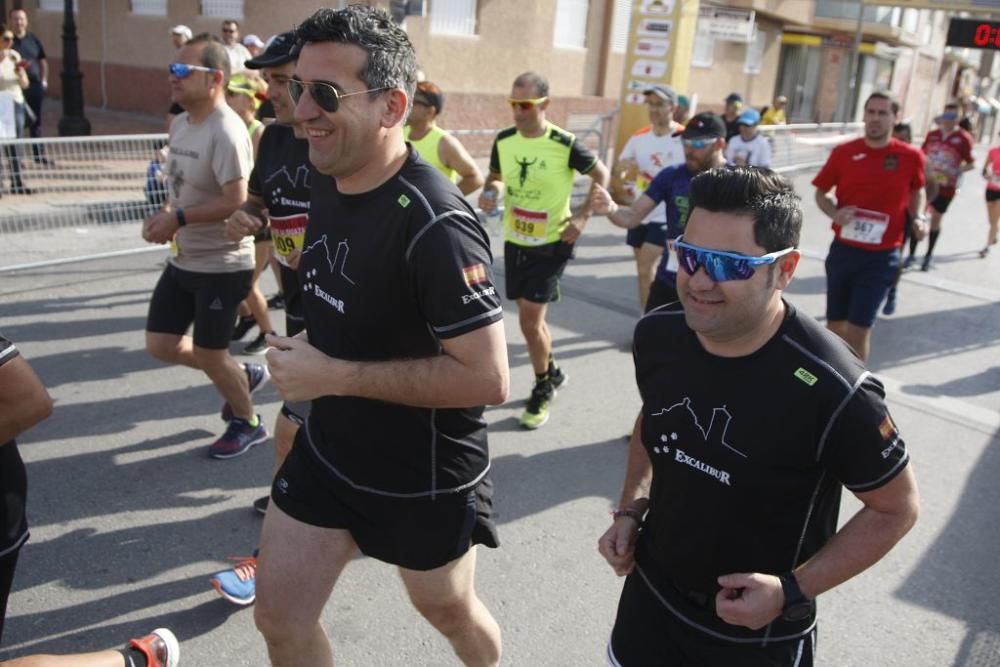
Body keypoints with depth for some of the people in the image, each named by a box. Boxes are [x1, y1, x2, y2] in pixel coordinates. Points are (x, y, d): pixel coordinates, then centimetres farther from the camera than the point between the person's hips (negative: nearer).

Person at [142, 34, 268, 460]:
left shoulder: (226, 132, -22)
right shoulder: (180, 124, 7)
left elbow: (235, 203, -27)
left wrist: (177, 219, -21)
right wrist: (163, 215, -2)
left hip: (222, 265, -9)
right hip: (184, 260, 9)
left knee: (207, 354, 3)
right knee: (160, 345, 13)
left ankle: (248, 424, 28)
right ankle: (243, 375, 33)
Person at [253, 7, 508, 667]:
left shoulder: (435, 225, -30)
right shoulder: (326, 180, -3)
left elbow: (487, 378, -30)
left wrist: (334, 375, -26)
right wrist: (305, 354, 3)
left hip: (426, 479, -6)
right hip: (328, 449, 7)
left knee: (449, 611, 21)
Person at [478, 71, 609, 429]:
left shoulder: (566, 145, -17)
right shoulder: (504, 140, -3)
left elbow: (601, 175, -2)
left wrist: (582, 217, -11)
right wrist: (489, 194, -9)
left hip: (550, 245, -5)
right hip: (514, 242, 5)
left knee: (529, 321, -8)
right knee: (530, 318, 16)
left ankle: (542, 388, 15)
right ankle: (552, 371, 41)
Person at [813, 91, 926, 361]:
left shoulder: (910, 156, -4)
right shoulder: (843, 152, -3)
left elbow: (917, 190, 16)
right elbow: (821, 192, 7)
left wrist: (918, 217, -1)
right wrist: (835, 213, -13)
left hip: (881, 257, -2)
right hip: (843, 250, 2)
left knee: (859, 328, -3)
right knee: (835, 324, 14)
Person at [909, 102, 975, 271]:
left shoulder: (963, 138, -6)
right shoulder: (932, 135, 4)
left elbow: (971, 163, -3)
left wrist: (958, 171, -20)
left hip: (946, 187, -2)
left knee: (936, 220, 8)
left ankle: (928, 257, 22)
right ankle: (911, 254, 13)